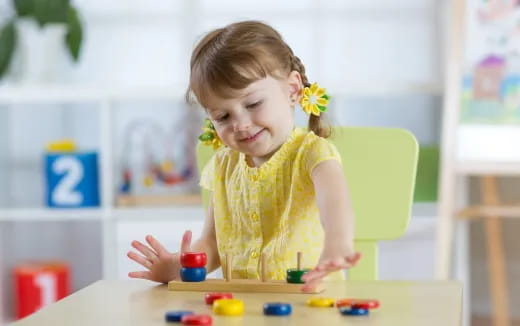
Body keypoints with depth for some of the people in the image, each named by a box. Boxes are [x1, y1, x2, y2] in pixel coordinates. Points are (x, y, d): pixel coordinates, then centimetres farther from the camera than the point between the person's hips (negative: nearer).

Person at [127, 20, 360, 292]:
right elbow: (212, 244, 14)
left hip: (312, 293, -4)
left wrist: (337, 244, -49)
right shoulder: (223, 166, 11)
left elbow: (333, 195, -27)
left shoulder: (311, 152, -6)